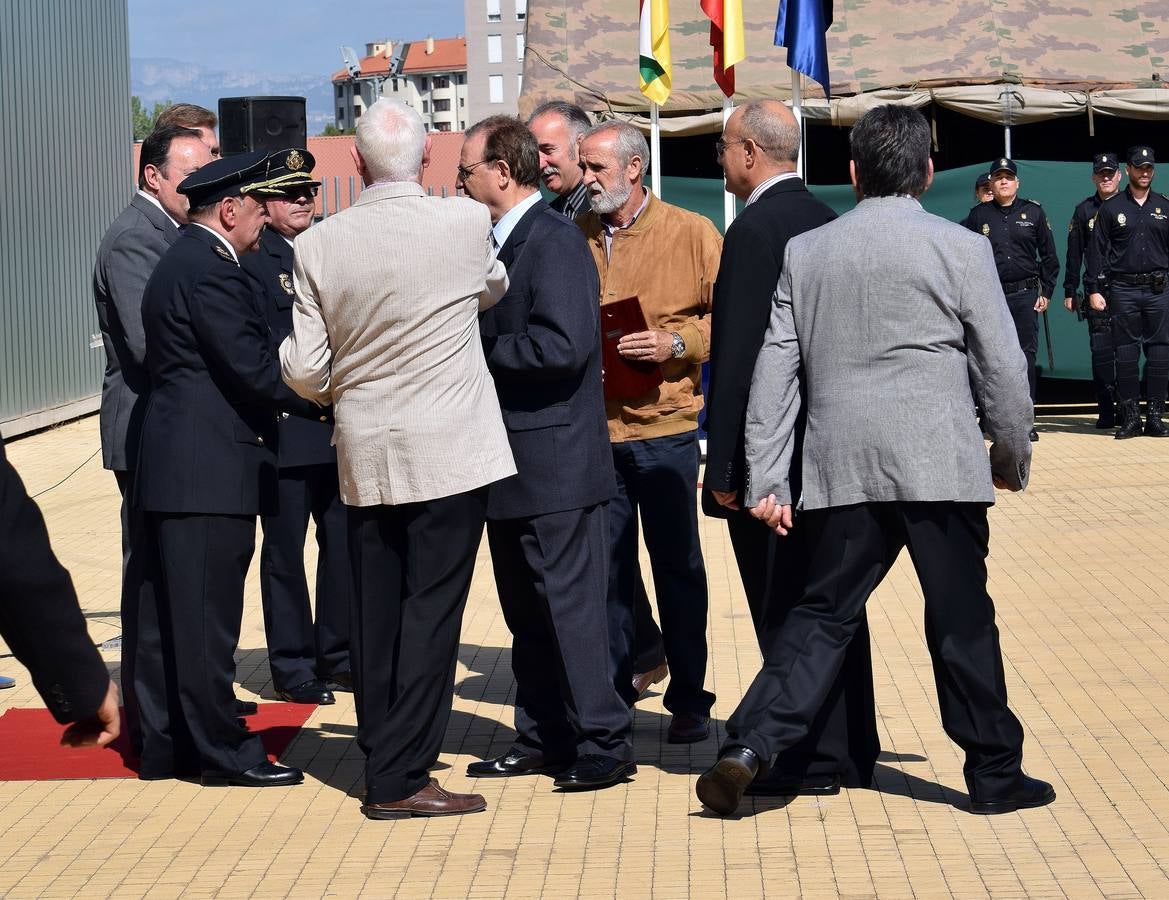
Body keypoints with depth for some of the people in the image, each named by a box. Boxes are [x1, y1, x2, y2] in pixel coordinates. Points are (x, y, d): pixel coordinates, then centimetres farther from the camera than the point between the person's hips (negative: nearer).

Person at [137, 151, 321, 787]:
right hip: (208, 472, -11)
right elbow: (253, 368, -20)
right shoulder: (208, 270, -15)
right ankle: (220, 750, 3)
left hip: (183, 468, 11)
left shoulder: (183, 261, 18)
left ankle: (181, 745, 21)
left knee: (189, 614, 14)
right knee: (207, 615, -3)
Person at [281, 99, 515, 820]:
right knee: (432, 611, 0)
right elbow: (496, 288, 14)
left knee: (376, 614, 11)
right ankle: (402, 779, 1)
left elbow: (306, 372, 0)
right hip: (449, 453, -3)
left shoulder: (320, 245, -3)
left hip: (364, 455, 3)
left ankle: (384, 759, 19)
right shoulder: (467, 224, -9)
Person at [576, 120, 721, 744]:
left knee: (677, 566, 5)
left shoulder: (691, 234, -2)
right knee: (605, 568, 8)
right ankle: (611, 692, 19)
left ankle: (689, 700, 15)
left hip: (663, 427, -3)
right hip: (591, 429, 3)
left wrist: (678, 345, -15)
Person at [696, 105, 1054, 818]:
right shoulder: (960, 249, -2)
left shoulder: (804, 252, 7)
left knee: (824, 612, 8)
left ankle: (749, 747, -6)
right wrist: (1013, 455, 16)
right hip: (940, 465, -3)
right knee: (961, 619, 7)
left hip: (839, 470, 3)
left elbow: (775, 371, 5)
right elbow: (1003, 366, 1)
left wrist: (767, 479, 8)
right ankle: (996, 775, 17)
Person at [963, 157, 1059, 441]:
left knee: (1026, 356, -1)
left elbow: (1049, 256, 10)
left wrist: (1045, 292, 4)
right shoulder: (978, 215, 6)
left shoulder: (1033, 212, 7)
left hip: (1025, 296, 0)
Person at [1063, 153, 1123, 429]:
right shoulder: (1084, 211, 7)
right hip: (1096, 290, 0)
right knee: (1101, 350, -2)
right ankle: (1106, 411, 4)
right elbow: (1074, 254, 8)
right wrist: (1069, 291, 4)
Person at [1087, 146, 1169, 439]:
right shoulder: (1111, 208, 4)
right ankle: (1131, 417, 5)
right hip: (1123, 290, -1)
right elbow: (1096, 250, 3)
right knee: (1126, 354, 0)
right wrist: (1094, 290, -3)